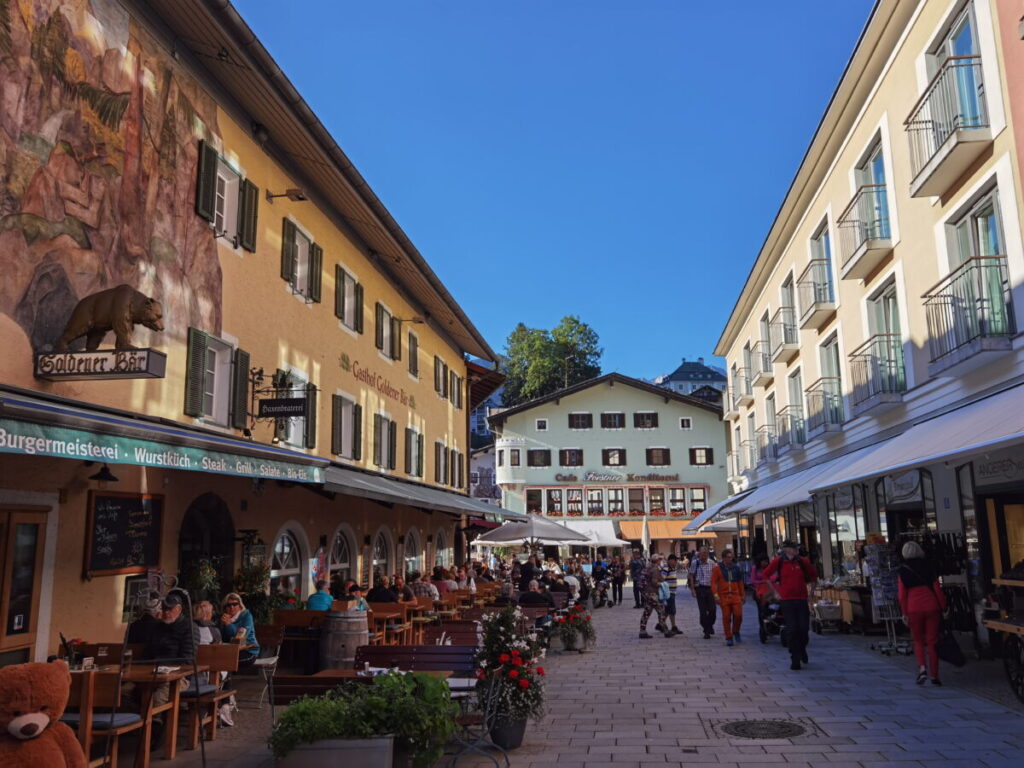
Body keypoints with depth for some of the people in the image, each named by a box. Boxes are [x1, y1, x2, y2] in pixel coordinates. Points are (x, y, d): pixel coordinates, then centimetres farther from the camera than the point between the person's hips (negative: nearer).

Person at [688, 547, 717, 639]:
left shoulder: (711, 563, 1)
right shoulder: (695, 563, -3)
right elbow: (691, 576, 2)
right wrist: (692, 589, -3)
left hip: (710, 588, 1)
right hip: (700, 589, -1)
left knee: (712, 609, -3)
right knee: (702, 611, 1)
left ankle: (710, 625, 25)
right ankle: (706, 631, 11)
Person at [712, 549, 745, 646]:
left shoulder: (736, 568, 11)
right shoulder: (718, 569, 1)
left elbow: (740, 583, 18)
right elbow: (713, 582, -2)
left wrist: (742, 595, 18)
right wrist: (716, 595, -10)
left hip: (736, 596, 2)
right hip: (724, 597, -2)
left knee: (738, 615, -9)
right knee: (726, 618, -1)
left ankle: (736, 632, 18)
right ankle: (729, 638, 11)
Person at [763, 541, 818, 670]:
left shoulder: (803, 561, 0)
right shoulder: (778, 562, -4)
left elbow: (813, 575, 19)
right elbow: (766, 574, 10)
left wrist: (804, 584, 9)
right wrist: (777, 588, 5)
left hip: (802, 599, 2)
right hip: (786, 600, -2)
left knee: (804, 628, 4)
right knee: (792, 630, -3)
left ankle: (802, 649, 34)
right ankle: (795, 659, 5)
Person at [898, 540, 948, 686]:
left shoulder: (903, 571, 1)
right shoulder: (928, 567, 3)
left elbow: (902, 595, -2)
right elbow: (937, 589, 1)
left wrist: (904, 613, 2)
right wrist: (943, 607, 9)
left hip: (914, 609, -1)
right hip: (932, 607, 1)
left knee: (918, 641, 14)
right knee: (932, 642, 7)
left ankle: (922, 668, -6)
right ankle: (934, 676, 9)